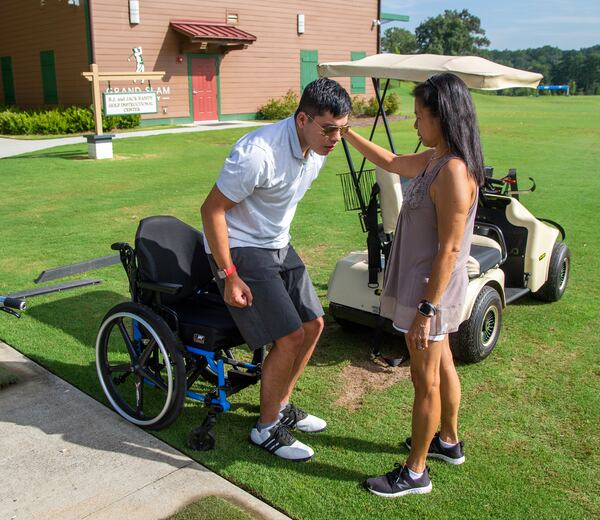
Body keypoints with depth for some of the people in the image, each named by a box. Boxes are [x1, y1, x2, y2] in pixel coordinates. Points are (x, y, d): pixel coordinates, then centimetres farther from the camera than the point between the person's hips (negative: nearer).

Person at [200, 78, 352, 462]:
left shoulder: (318, 147, -4)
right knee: (290, 337, -14)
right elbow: (212, 210, -24)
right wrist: (229, 275, -22)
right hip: (240, 249, -9)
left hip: (278, 244, 9)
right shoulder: (259, 153, -30)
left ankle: (281, 406, 29)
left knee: (313, 324, 9)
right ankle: (267, 429, 7)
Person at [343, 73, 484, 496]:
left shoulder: (454, 172, -25)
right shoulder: (435, 159, 4)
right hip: (428, 286, 10)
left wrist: (426, 310, -23)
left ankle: (416, 472, 21)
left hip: (431, 290, -10)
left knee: (426, 380, 4)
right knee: (441, 366, 24)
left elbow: (449, 250, -26)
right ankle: (448, 441, 44)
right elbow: (392, 163, 23)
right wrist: (348, 134, 21)